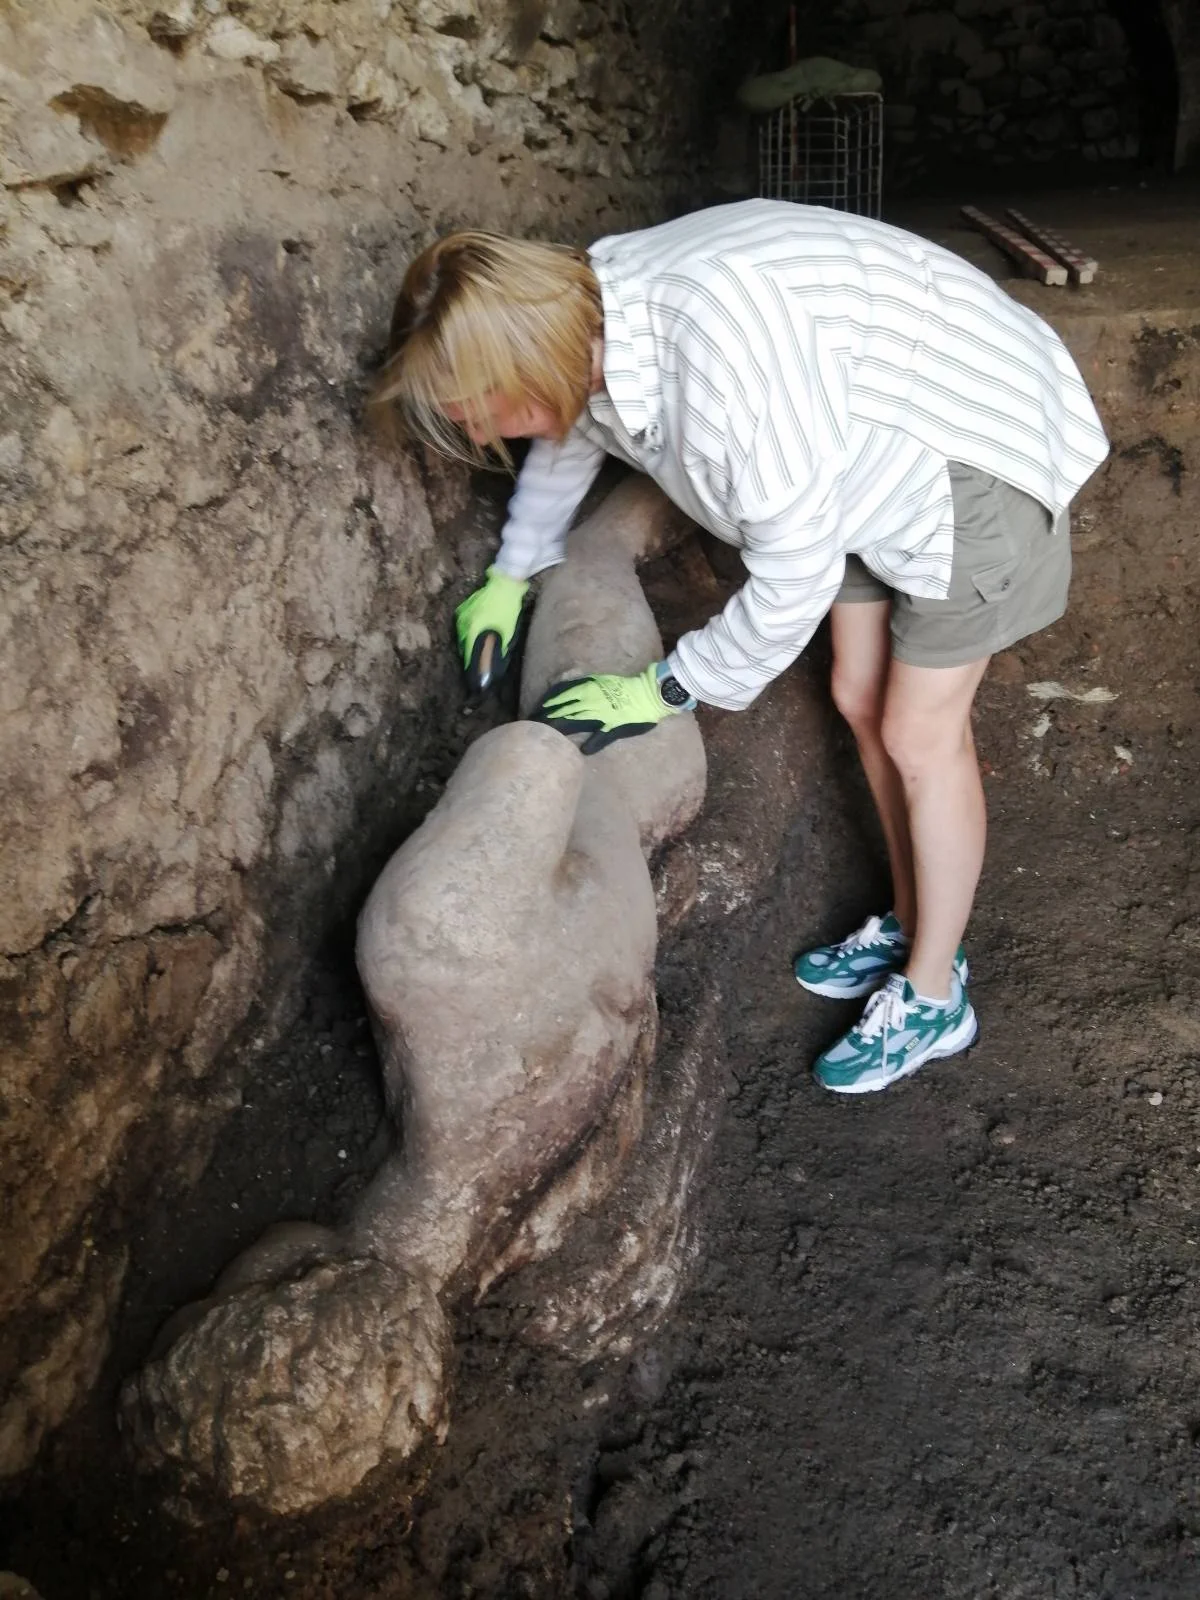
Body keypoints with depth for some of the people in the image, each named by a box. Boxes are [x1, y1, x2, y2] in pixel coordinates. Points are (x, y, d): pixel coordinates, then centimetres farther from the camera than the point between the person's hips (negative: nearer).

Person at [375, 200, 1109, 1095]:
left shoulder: (719, 344, -38)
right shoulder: (588, 325, -10)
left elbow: (795, 575, -31)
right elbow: (569, 438, 15)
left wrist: (663, 691, -19)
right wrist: (511, 574, 25)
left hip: (977, 447, -8)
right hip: (874, 454, 8)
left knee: (921, 731, -2)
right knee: (861, 702, 12)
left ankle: (932, 999, 17)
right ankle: (912, 929, 33)